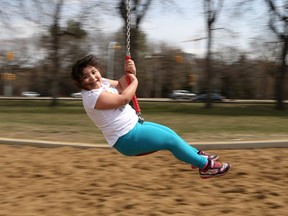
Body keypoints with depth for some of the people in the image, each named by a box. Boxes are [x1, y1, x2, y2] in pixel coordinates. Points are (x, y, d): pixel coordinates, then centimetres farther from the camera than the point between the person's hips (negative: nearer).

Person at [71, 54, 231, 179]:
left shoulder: (101, 82, 3)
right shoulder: (93, 97, -26)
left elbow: (120, 86, 16)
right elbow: (123, 98, -27)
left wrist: (130, 73, -5)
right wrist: (135, 81, -9)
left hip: (132, 126, 10)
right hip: (127, 138, -10)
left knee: (169, 132, 21)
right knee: (171, 139, -5)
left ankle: (197, 155, 38)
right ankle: (205, 165, 8)